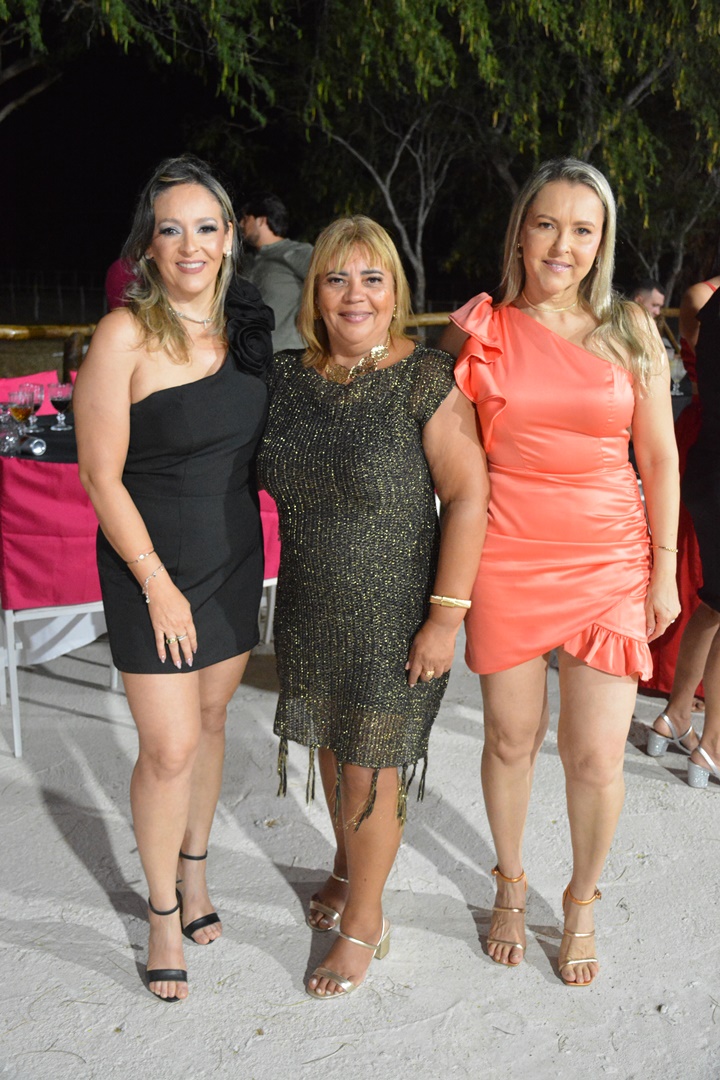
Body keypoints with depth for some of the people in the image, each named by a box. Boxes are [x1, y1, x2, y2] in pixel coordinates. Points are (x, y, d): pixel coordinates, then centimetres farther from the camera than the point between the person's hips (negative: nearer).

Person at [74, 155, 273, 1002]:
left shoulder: (246, 324, 3)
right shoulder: (125, 336, -16)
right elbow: (100, 476, -15)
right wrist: (159, 586, -14)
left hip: (235, 557, 5)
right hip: (150, 564, -5)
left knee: (211, 719, 17)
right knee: (169, 748, -1)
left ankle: (194, 867, 39)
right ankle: (163, 911, 22)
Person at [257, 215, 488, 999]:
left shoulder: (426, 380, -14)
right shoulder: (288, 378, 1)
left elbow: (467, 496, -16)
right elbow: (266, 477, 15)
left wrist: (446, 617, -18)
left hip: (392, 617, -5)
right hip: (310, 612, 5)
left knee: (370, 771, 6)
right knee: (332, 749, 20)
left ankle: (363, 920, 30)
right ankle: (346, 871, 47)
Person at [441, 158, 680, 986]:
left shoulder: (630, 330, 2)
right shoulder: (479, 327, 1)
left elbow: (659, 458, 6)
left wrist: (665, 569, 3)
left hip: (609, 563, 0)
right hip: (504, 560, 0)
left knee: (597, 755, 2)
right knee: (512, 738, 12)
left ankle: (581, 903, 30)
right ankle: (510, 886, 38)